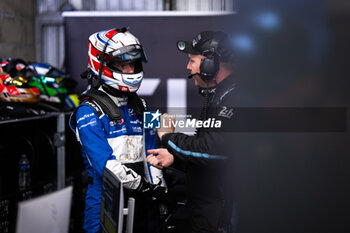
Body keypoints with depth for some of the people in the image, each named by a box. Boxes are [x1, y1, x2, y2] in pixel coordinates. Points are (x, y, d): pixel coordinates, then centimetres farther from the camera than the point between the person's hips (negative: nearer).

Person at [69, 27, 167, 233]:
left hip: (138, 200, 6)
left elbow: (151, 152, 13)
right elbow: (104, 161, -19)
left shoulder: (139, 107, 13)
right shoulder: (89, 112, -10)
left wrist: (159, 188, 1)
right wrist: (141, 185, -22)